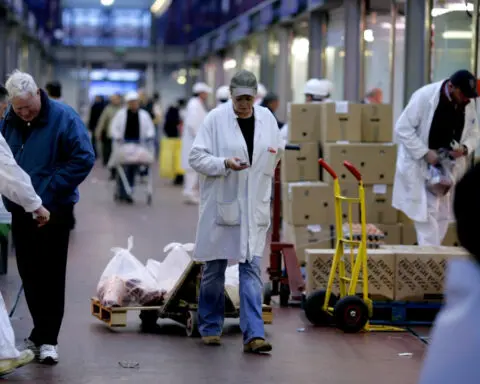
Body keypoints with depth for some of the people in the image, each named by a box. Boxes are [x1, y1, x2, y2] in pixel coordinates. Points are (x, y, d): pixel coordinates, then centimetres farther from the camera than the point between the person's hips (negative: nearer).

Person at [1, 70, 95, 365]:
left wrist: (51, 188, -17)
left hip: (54, 210, -5)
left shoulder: (63, 118, -12)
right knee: (28, 272, 11)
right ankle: (42, 333, 24)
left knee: (51, 274, -1)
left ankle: (47, 339, 5)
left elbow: (84, 158, -14)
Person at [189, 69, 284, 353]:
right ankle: (210, 327, 25)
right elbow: (197, 157, -8)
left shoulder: (267, 118, 4)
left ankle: (254, 334, -7)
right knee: (215, 269, 9)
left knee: (252, 269, -3)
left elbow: (277, 152, 21)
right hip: (221, 205, -2)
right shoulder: (216, 119, -7)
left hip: (254, 207, 2)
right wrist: (225, 164, -22)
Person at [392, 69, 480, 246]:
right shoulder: (424, 96, -19)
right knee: (427, 212, -10)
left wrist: (465, 148, -15)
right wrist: (425, 153, -24)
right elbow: (402, 128, -17)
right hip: (420, 166, -6)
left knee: (443, 214, 10)